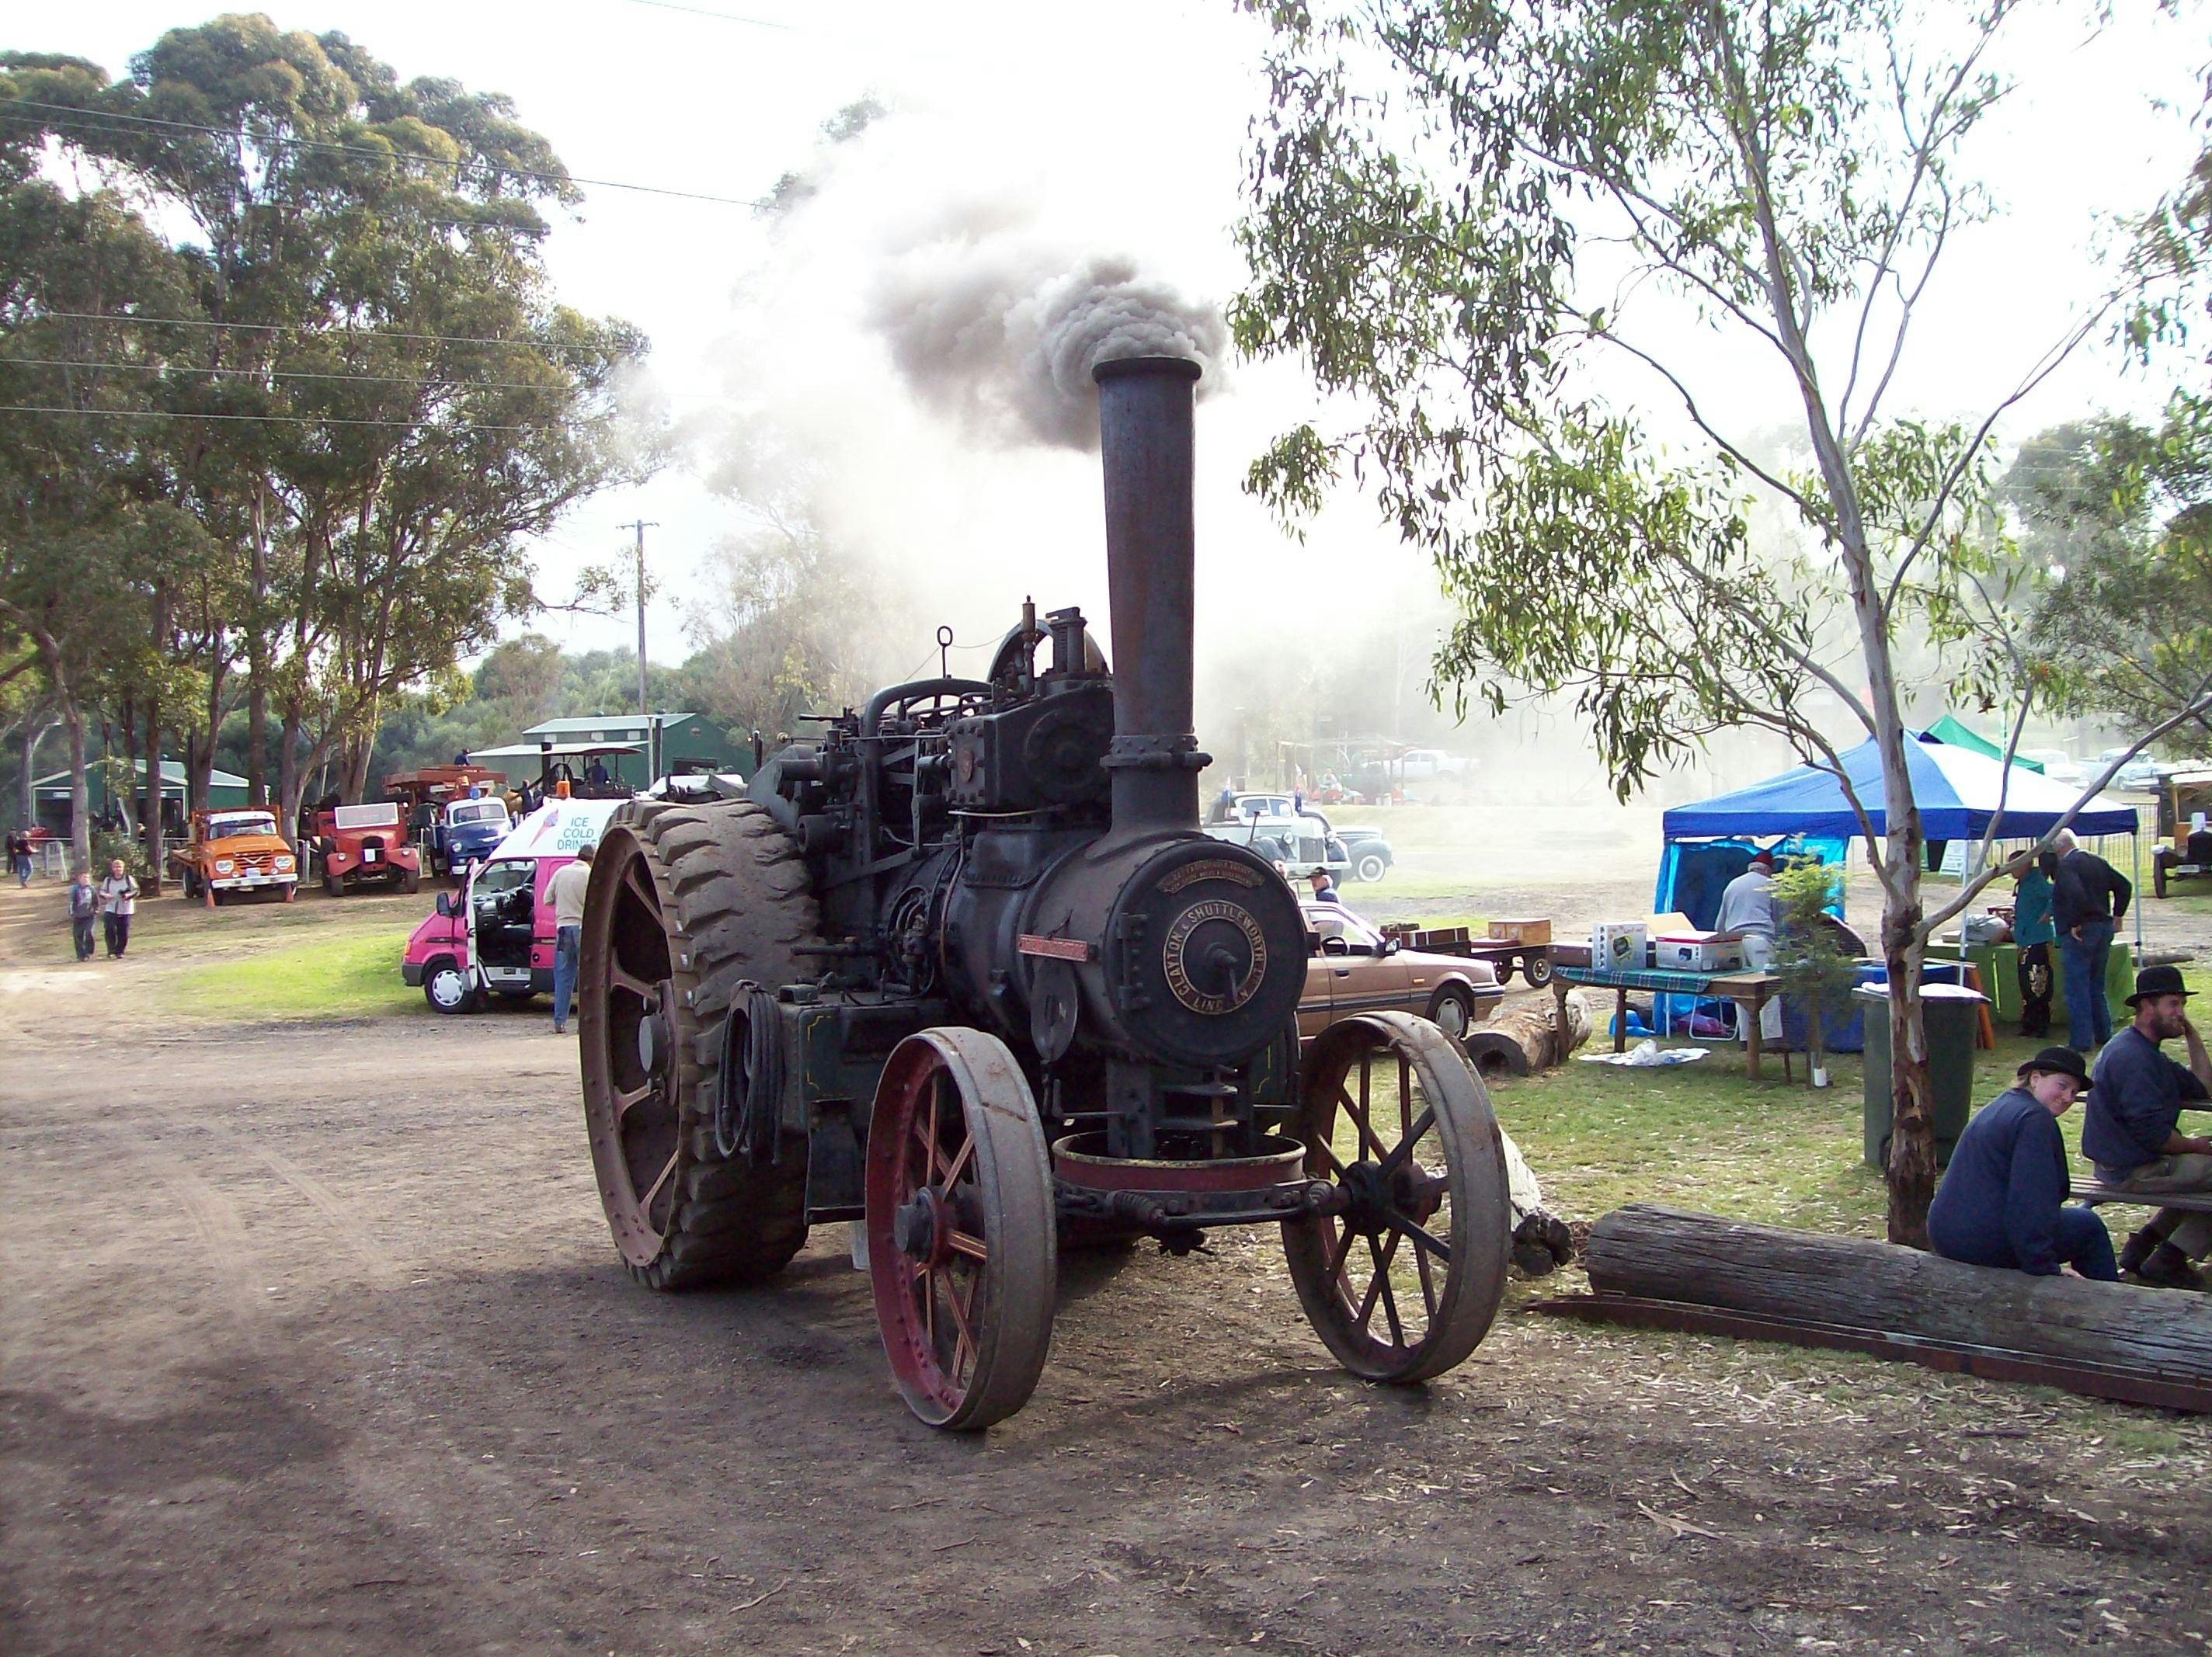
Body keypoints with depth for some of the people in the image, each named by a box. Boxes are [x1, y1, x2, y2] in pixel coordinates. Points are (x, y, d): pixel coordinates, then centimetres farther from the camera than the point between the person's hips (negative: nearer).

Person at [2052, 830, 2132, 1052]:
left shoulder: (2065, 865, -14)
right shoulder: (2098, 862, 12)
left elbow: (2076, 894, -30)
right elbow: (2124, 885, 13)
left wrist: (2075, 924, -20)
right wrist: (2117, 915, 15)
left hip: (2078, 933, -9)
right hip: (2104, 928, 9)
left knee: (2077, 988, -3)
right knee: (2097, 986, 20)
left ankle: (2082, 1040, -2)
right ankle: (2104, 1035, 25)